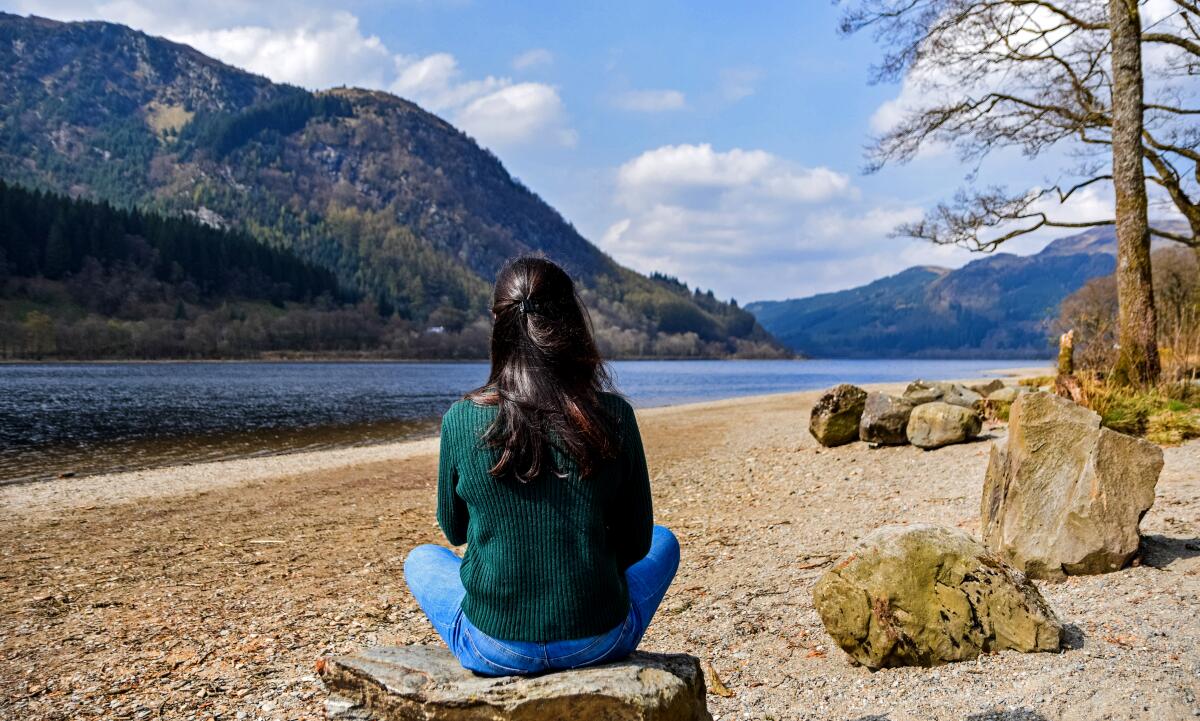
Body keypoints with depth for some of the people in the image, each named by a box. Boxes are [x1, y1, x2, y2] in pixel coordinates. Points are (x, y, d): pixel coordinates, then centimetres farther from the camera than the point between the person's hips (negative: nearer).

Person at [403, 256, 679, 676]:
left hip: (496, 649, 0)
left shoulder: (462, 420, -12)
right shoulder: (613, 417, -12)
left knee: (421, 561, 31)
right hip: (598, 643, 0)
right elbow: (635, 543, -1)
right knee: (663, 542, 30)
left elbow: (455, 531, 4)